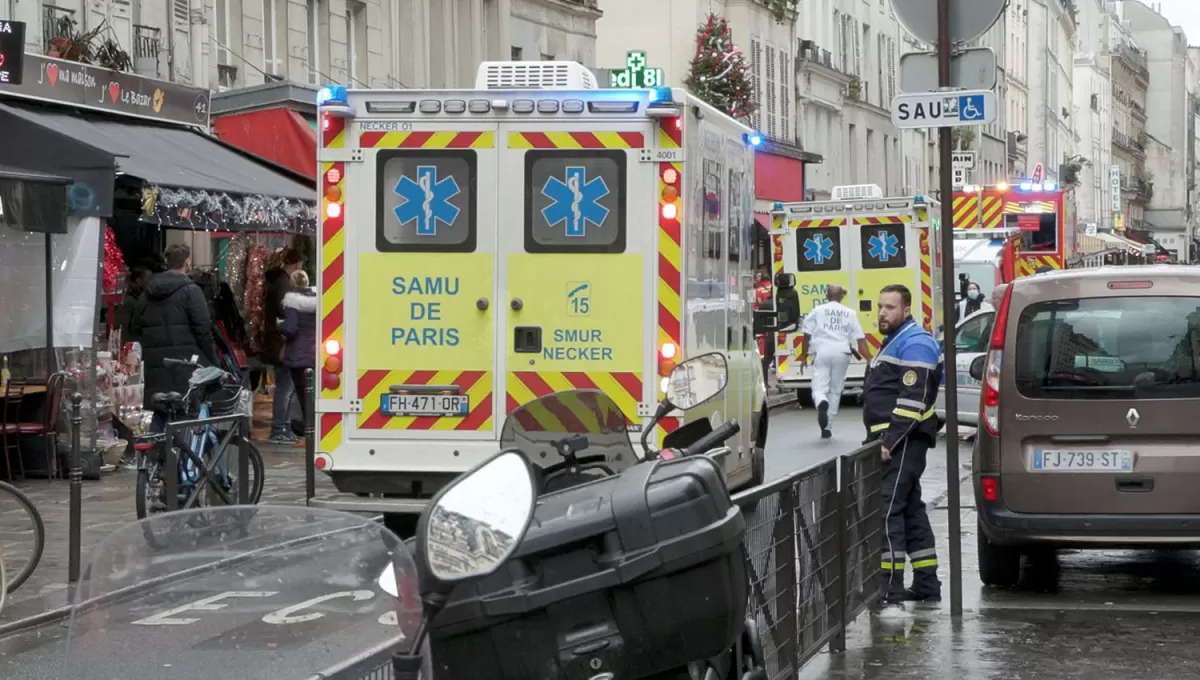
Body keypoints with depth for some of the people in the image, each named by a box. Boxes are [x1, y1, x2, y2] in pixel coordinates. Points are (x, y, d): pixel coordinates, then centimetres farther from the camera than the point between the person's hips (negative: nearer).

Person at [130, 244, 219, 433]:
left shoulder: (148, 293, 14)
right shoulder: (190, 290, -7)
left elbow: (135, 328, 17)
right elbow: (203, 330, -11)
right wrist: (213, 363, -4)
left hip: (156, 368, 6)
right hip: (186, 368, -6)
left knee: (158, 424, 10)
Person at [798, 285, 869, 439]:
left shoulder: (817, 310, 9)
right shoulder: (850, 313, 12)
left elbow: (806, 334, 6)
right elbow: (860, 338, 8)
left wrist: (804, 356, 16)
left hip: (822, 352, -1)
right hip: (841, 353, 1)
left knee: (819, 388, -2)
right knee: (835, 391, 14)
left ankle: (821, 403, -38)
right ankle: (827, 427, 15)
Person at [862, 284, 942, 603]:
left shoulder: (914, 344, -13)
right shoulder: (895, 341, 21)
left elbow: (913, 400, -22)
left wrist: (889, 441, -25)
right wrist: (881, 441, 20)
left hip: (902, 442, -11)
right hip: (891, 442, 11)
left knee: (887, 510, -14)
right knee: (911, 509, 13)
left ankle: (891, 586, -15)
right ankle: (926, 583, 19)